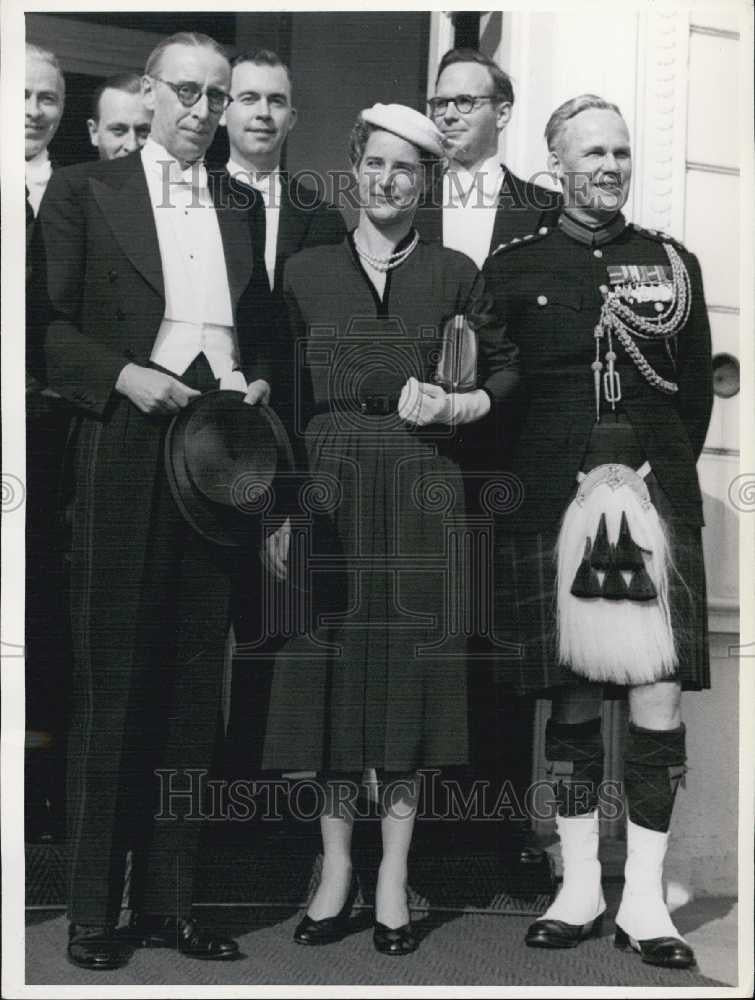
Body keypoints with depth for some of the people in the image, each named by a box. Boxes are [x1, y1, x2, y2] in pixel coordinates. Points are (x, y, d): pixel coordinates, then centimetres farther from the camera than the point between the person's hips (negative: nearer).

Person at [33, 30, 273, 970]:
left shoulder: (242, 209, 17)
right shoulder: (83, 191, 5)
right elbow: (45, 324, -1)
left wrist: (259, 382, 1)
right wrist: (123, 374, -14)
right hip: (123, 459, -4)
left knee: (192, 683, 7)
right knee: (111, 682, 1)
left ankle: (169, 898, 17)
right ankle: (94, 908, 11)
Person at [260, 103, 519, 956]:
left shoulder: (454, 275, 6)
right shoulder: (305, 272, 8)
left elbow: (508, 373, 11)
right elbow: (286, 400, 7)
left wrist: (456, 406, -9)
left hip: (421, 491, -1)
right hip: (330, 488, 1)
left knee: (408, 660, 0)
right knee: (329, 662, 2)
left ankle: (394, 874, 10)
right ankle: (335, 864, 14)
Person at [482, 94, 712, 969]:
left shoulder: (674, 262, 12)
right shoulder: (512, 267, 5)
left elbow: (697, 388, 15)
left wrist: (658, 472, 7)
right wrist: (568, 471, 1)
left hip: (654, 500, 1)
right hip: (552, 502, -1)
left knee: (658, 699, -2)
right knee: (571, 701, 6)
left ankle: (644, 899, 10)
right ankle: (579, 887, 20)